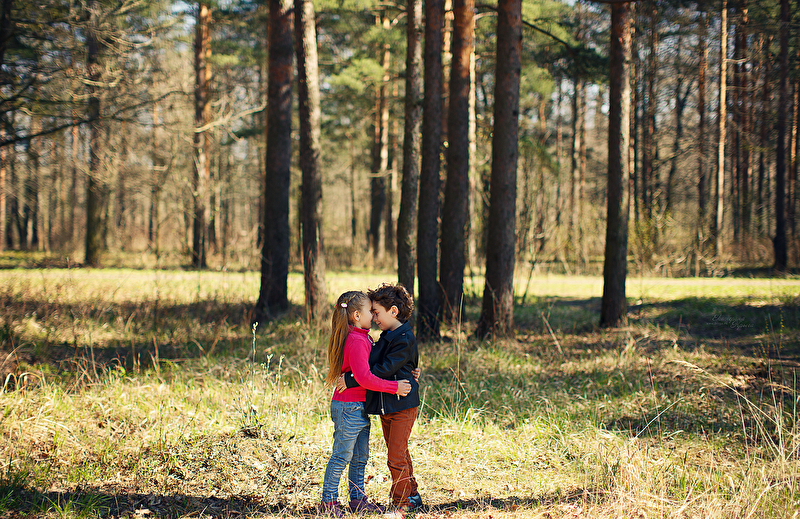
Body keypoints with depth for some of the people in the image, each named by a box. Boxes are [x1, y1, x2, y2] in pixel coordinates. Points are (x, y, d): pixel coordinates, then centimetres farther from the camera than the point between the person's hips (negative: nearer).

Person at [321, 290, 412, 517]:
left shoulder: (362, 338, 13)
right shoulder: (356, 341, -20)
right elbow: (364, 378, -25)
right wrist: (394, 387, -19)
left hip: (359, 408, 10)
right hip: (348, 407, -10)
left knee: (360, 457, 15)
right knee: (342, 456, -1)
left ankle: (357, 499, 24)